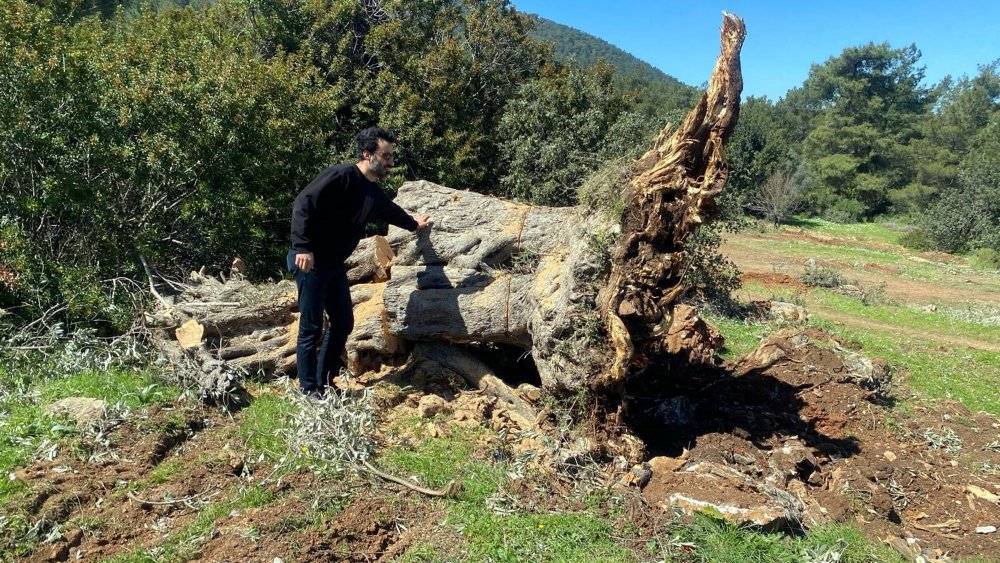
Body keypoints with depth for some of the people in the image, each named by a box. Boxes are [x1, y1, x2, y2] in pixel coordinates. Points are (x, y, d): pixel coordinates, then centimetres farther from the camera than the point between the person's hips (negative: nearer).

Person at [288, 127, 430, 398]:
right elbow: (303, 204, -21)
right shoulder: (340, 176, -15)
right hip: (310, 260, -9)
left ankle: (325, 382, 24)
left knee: (343, 324, 11)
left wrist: (414, 224, 49)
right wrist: (303, 248, -27)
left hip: (335, 264, 9)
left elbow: (392, 211, 34)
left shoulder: (374, 193, 13)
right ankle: (310, 391, 8)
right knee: (311, 328, -4)